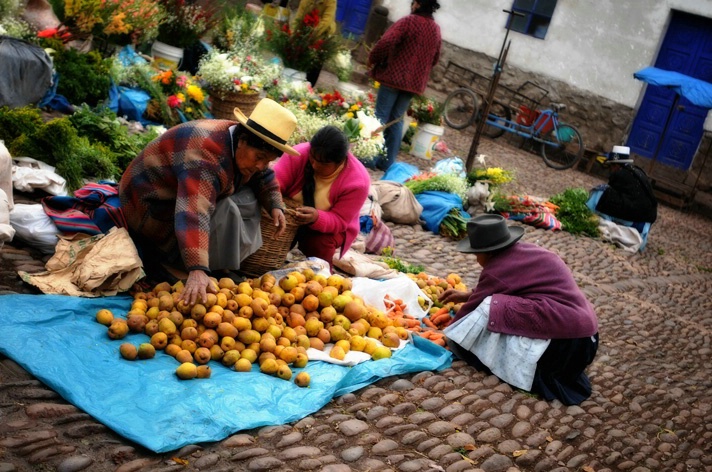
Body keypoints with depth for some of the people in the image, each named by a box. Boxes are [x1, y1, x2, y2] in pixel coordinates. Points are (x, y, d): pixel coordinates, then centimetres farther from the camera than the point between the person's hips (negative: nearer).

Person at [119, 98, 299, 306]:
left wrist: (275, 206, -7)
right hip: (155, 209, -9)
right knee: (226, 214, -27)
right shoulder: (207, 155, -36)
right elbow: (193, 214, -47)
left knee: (248, 198, -1)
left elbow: (263, 176, 11)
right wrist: (197, 270, -56)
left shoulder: (243, 149, -8)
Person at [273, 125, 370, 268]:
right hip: (290, 217, 2)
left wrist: (316, 218, -46)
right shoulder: (299, 154, -21)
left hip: (328, 228, -2)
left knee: (320, 244, -31)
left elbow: (339, 221, -25)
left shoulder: (357, 181, -27)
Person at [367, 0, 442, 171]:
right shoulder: (436, 29, 10)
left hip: (395, 76, -6)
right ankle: (388, 161, 10)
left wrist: (373, 60, -5)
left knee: (381, 117, 0)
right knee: (397, 120, 11)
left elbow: (386, 42, -19)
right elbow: (435, 59, 19)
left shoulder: (409, 21, -9)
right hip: (416, 81, 6)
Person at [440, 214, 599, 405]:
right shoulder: (526, 250, 15)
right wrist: (468, 295, 37)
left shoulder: (497, 269, -9)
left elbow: (473, 310, 5)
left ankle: (531, 372, -9)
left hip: (560, 341, -9)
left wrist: (449, 331, 21)